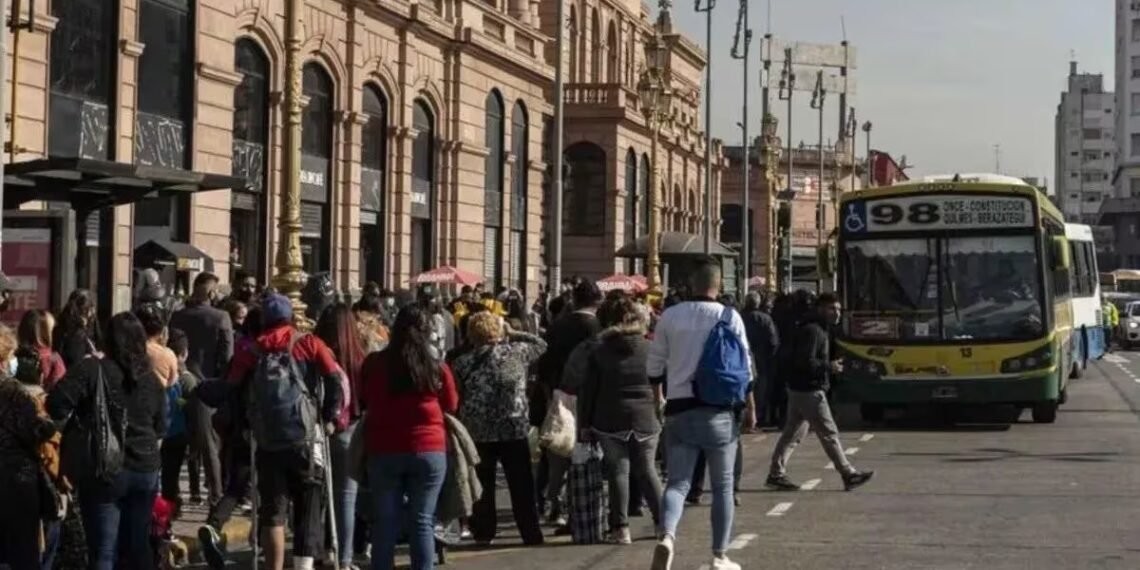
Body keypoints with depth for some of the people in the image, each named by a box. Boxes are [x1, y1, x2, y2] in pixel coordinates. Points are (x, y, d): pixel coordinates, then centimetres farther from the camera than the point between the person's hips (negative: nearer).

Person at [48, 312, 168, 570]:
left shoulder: (92, 370, -10)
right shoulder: (152, 379, 6)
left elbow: (57, 405, -16)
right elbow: (160, 429, 13)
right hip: (145, 471, 5)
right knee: (137, 546, 15)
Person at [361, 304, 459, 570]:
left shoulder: (373, 364, -4)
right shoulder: (437, 369, -6)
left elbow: (364, 401, 12)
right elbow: (451, 406, 9)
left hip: (383, 450, 1)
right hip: (428, 450, -1)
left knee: (385, 521, 7)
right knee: (423, 521, 4)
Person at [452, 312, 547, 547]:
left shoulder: (462, 363, 1)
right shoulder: (516, 352, -1)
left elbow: (454, 400, 2)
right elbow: (541, 344, 17)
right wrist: (512, 334, 16)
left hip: (477, 432, 1)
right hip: (514, 430, -1)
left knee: (482, 486, 12)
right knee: (522, 486, 5)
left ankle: (483, 534, 15)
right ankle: (531, 534, 6)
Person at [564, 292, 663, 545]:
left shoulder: (596, 348, -1)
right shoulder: (649, 348, 4)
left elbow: (587, 390, -1)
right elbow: (658, 388, 6)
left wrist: (584, 423, 2)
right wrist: (657, 414, 13)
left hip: (610, 420, -2)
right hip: (645, 419, 2)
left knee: (618, 471, 2)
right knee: (646, 470, 12)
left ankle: (620, 527, -3)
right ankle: (662, 521, 9)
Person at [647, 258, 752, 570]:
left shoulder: (670, 316, 3)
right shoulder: (730, 317, -2)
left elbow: (655, 366, 8)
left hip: (679, 409, 1)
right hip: (719, 410, -1)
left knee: (677, 483, 0)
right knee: (722, 486, 11)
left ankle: (666, 536, -27)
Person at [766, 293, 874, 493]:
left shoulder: (819, 330, 16)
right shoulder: (812, 331, -17)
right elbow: (806, 362, -25)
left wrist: (830, 365, 8)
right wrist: (830, 367, -17)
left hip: (799, 389, 11)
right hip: (809, 391, -11)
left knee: (792, 433, 11)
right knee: (829, 433, -4)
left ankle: (776, 475, 12)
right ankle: (849, 476, 2)